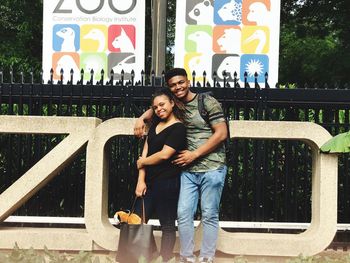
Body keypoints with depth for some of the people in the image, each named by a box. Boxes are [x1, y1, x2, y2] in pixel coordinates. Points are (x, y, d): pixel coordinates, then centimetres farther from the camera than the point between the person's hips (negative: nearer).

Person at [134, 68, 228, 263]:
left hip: (212, 168, -5)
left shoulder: (208, 103, -5)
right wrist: (141, 119, 8)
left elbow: (221, 134, -10)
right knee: (183, 213, -1)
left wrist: (194, 154, -12)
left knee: (209, 215, 0)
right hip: (189, 171, 5)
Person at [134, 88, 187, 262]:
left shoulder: (178, 128, -10)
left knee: (167, 225, 1)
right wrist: (141, 179, -1)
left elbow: (164, 155, -17)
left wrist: (142, 162, -1)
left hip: (167, 183, -8)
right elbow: (145, 150, 8)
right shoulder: (156, 124, 13)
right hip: (149, 182, 8)